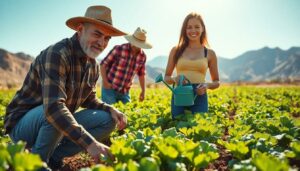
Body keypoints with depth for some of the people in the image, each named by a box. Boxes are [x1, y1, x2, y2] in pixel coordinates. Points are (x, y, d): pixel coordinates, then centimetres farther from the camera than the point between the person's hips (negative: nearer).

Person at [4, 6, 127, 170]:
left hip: (58, 124, 7)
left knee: (108, 119, -8)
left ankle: (54, 156, -4)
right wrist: (90, 143, -42)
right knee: (54, 113, -38)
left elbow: (89, 100, 11)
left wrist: (110, 109, -10)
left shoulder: (93, 65, 0)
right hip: (23, 123, -7)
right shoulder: (56, 54, -27)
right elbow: (53, 107, -38)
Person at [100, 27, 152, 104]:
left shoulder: (142, 56, 0)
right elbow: (103, 64, -9)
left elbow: (141, 74, 13)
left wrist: (143, 90, 12)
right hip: (110, 88, -4)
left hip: (125, 92, 4)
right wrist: (105, 81, -20)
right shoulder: (119, 49, -14)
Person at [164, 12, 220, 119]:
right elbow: (166, 77, 11)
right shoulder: (176, 50, 6)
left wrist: (207, 85, -9)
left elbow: (216, 82, 13)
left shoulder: (209, 53, 6)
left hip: (199, 98, 0)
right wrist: (175, 79, -11)